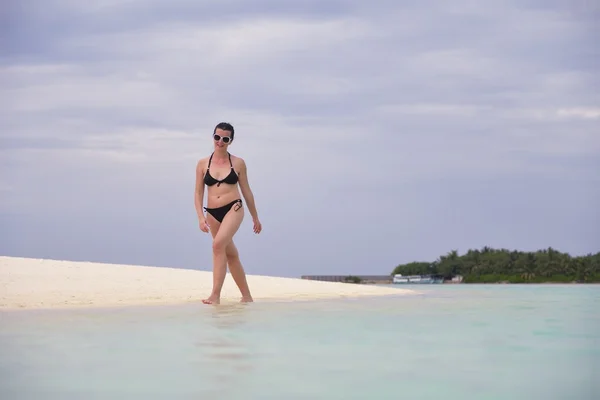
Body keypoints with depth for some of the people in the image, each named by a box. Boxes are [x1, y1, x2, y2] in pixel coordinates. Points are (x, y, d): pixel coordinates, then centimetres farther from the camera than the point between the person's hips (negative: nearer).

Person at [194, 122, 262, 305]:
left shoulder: (238, 163, 3)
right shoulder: (203, 163, 6)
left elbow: (246, 191, 10)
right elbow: (198, 193, 5)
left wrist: (255, 218, 15)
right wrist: (201, 217, -7)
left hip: (233, 209, -4)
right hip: (213, 213, 4)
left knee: (218, 244, -26)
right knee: (231, 255, 12)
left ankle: (216, 295, -28)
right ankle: (246, 296, 24)